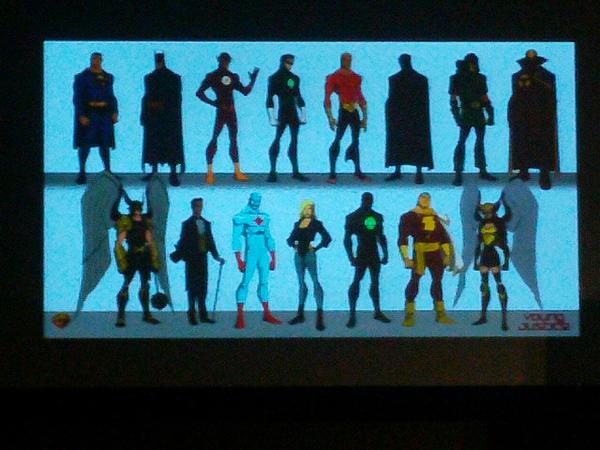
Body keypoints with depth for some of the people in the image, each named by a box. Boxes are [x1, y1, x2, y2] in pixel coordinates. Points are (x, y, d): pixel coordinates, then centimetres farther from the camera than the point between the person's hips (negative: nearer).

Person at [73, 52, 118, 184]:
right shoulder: (82, 77, -2)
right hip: (88, 114, -3)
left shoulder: (108, 77, 11)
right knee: (85, 144, -1)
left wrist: (115, 112, 4)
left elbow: (111, 96, 15)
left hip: (105, 113, 4)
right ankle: (82, 172, 4)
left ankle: (108, 171, 10)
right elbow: (77, 98, -6)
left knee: (105, 143, 5)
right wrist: (81, 115, -15)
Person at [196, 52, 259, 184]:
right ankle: (210, 172, -7)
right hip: (221, 111, -5)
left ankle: (237, 172, 12)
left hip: (231, 112, 5)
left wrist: (253, 80, 9)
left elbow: (245, 91, 16)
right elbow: (199, 93, -4)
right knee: (214, 140, -9)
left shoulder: (232, 77, 13)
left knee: (233, 141, 9)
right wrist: (213, 103, -13)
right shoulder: (212, 77, 0)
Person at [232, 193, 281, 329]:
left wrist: (273, 258, 16)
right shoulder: (241, 217, -5)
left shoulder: (264, 216, 13)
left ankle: (266, 314, 15)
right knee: (245, 282, -7)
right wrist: (239, 260, -14)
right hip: (251, 254, -5)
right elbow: (236, 239, -8)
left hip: (264, 255, 5)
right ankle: (240, 316, -8)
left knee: (264, 282, 8)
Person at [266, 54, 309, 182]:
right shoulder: (275, 78, -3)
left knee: (294, 141, 5)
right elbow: (269, 99, -7)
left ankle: (295, 171, 9)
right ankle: (273, 171, -8)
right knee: (277, 139, -9)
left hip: (293, 113, 5)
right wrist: (272, 117, -14)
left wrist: (303, 114, 12)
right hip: (282, 113, -5)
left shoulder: (294, 78, 13)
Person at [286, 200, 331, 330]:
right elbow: (290, 239, 19)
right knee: (301, 283, 11)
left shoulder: (316, 223, 0)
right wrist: (294, 245, 1)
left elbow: (327, 238, -7)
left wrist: (316, 248, -9)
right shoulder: (298, 224, 12)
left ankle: (320, 317, -16)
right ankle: (300, 315, 18)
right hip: (298, 255, 5)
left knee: (315, 282, -12)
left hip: (309, 255, -5)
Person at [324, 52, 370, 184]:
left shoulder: (356, 78, 11)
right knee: (337, 140, -10)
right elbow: (327, 98, -8)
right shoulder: (334, 78, -4)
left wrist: (365, 117, 16)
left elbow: (361, 98, 18)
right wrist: (330, 118, -15)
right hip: (343, 113, -5)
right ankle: (332, 174, -10)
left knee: (356, 141, 9)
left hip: (355, 113, 5)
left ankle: (358, 171, 19)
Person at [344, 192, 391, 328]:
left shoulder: (377, 217, 10)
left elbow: (381, 237, 16)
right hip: (362, 254, -5)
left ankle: (378, 312, 19)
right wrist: (351, 257, -14)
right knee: (356, 281, -12)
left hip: (374, 254, 5)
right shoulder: (353, 217, -5)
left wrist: (385, 254, 9)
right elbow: (347, 238, -7)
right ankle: (352, 315, -14)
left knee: (375, 282, 10)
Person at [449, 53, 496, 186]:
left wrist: (490, 114, 10)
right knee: (461, 142, -8)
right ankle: (458, 173, -9)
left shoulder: (480, 78, 11)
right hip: (466, 114, -5)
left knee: (480, 142, 11)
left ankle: (482, 171, 19)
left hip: (479, 115, 5)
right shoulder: (458, 79, -3)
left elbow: (485, 98, 16)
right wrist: (457, 115, -14)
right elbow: (453, 99, -5)